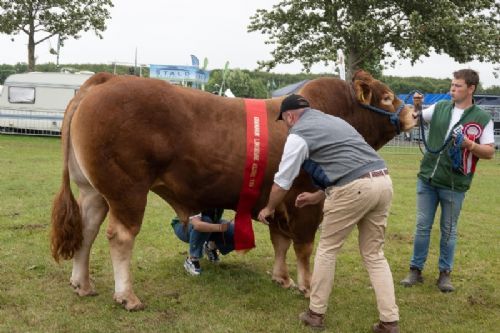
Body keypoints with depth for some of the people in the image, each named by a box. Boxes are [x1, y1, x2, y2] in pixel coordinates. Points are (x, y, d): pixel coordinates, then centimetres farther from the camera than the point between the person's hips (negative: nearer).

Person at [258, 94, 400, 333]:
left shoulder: (298, 134, 4)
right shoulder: (332, 120, 29)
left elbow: (283, 181, 10)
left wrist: (269, 208, 27)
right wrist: (318, 197, 37)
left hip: (354, 188, -7)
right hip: (383, 182, 7)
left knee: (327, 250, 11)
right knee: (373, 254, 16)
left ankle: (316, 314, 20)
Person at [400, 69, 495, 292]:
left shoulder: (482, 118, -6)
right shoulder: (440, 108, 2)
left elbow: (489, 152, -6)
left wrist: (468, 144, -22)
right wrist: (416, 106, -5)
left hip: (454, 184, -3)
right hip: (427, 178, 3)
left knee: (448, 230, 9)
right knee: (422, 226, 9)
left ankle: (445, 273, 23)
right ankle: (416, 270, 19)